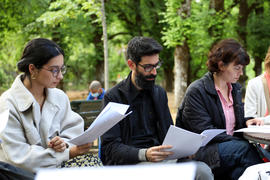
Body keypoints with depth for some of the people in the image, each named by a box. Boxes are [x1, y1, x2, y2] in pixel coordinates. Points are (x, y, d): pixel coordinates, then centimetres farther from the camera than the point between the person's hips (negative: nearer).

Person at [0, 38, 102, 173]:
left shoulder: (60, 97, 8)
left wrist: (64, 143, -14)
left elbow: (73, 132, 11)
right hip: (24, 174, -6)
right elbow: (19, 158, -16)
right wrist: (69, 153, -21)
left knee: (92, 161, -22)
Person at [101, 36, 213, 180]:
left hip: (160, 157, 5)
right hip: (129, 162, -5)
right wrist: (144, 154, -26)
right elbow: (111, 147, -8)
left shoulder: (160, 93, 16)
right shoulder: (113, 97, -2)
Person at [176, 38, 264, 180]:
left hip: (231, 147, 6)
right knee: (245, 148, -32)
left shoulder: (235, 88, 16)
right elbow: (205, 132, -14)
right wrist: (241, 142, -20)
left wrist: (246, 122, 3)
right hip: (202, 151, -6)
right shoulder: (196, 91, -8)